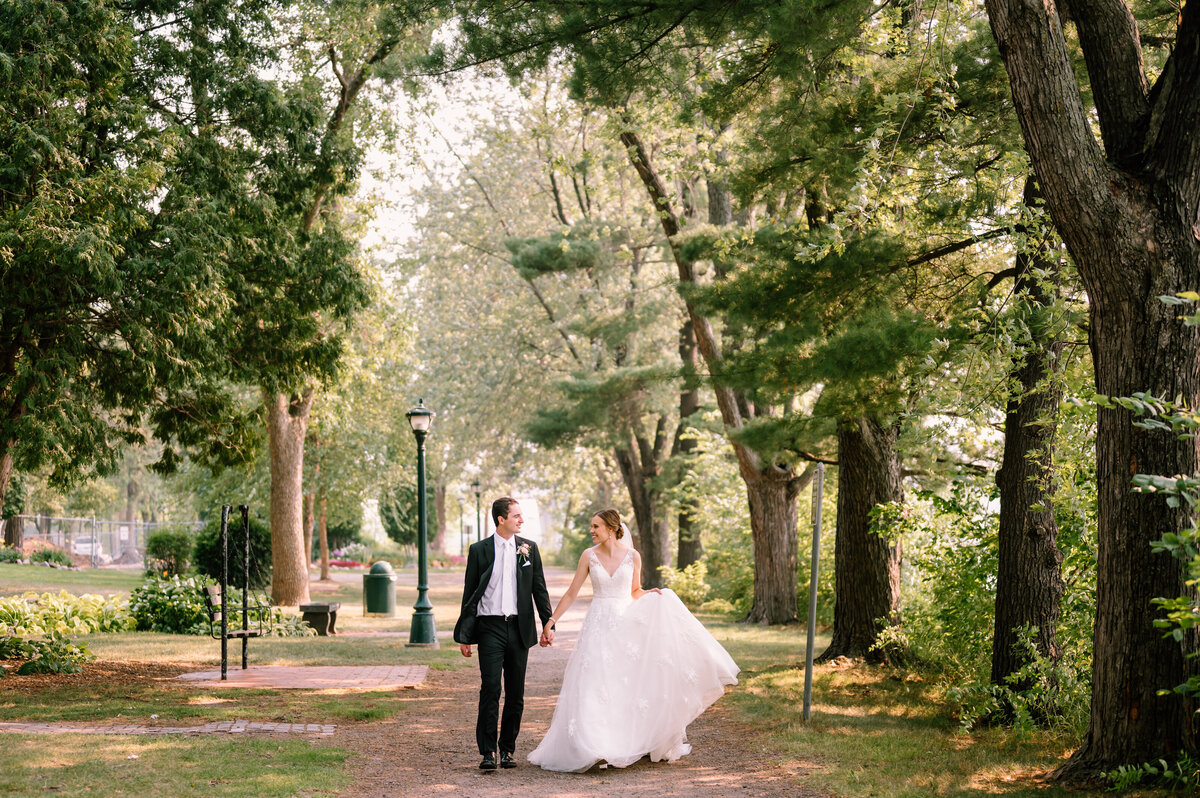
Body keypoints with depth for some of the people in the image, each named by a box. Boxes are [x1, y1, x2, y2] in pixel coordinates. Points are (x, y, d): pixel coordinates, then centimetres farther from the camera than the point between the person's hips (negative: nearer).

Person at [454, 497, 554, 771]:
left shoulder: (529, 548, 8)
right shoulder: (479, 550, 2)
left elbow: (539, 589, 11)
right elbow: (469, 593, 4)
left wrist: (548, 624, 3)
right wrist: (464, 635, 1)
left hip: (519, 628, 3)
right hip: (490, 627, -3)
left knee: (515, 693, 6)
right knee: (490, 689, -10)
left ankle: (507, 749, 15)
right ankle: (487, 752, -6)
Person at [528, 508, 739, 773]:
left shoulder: (632, 555, 0)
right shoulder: (589, 556, 0)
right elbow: (571, 593, 3)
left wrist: (650, 594, -8)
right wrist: (551, 621, -1)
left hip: (626, 624, 0)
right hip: (598, 625, 0)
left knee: (631, 681, -1)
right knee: (594, 686, -6)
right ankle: (595, 747, -4)